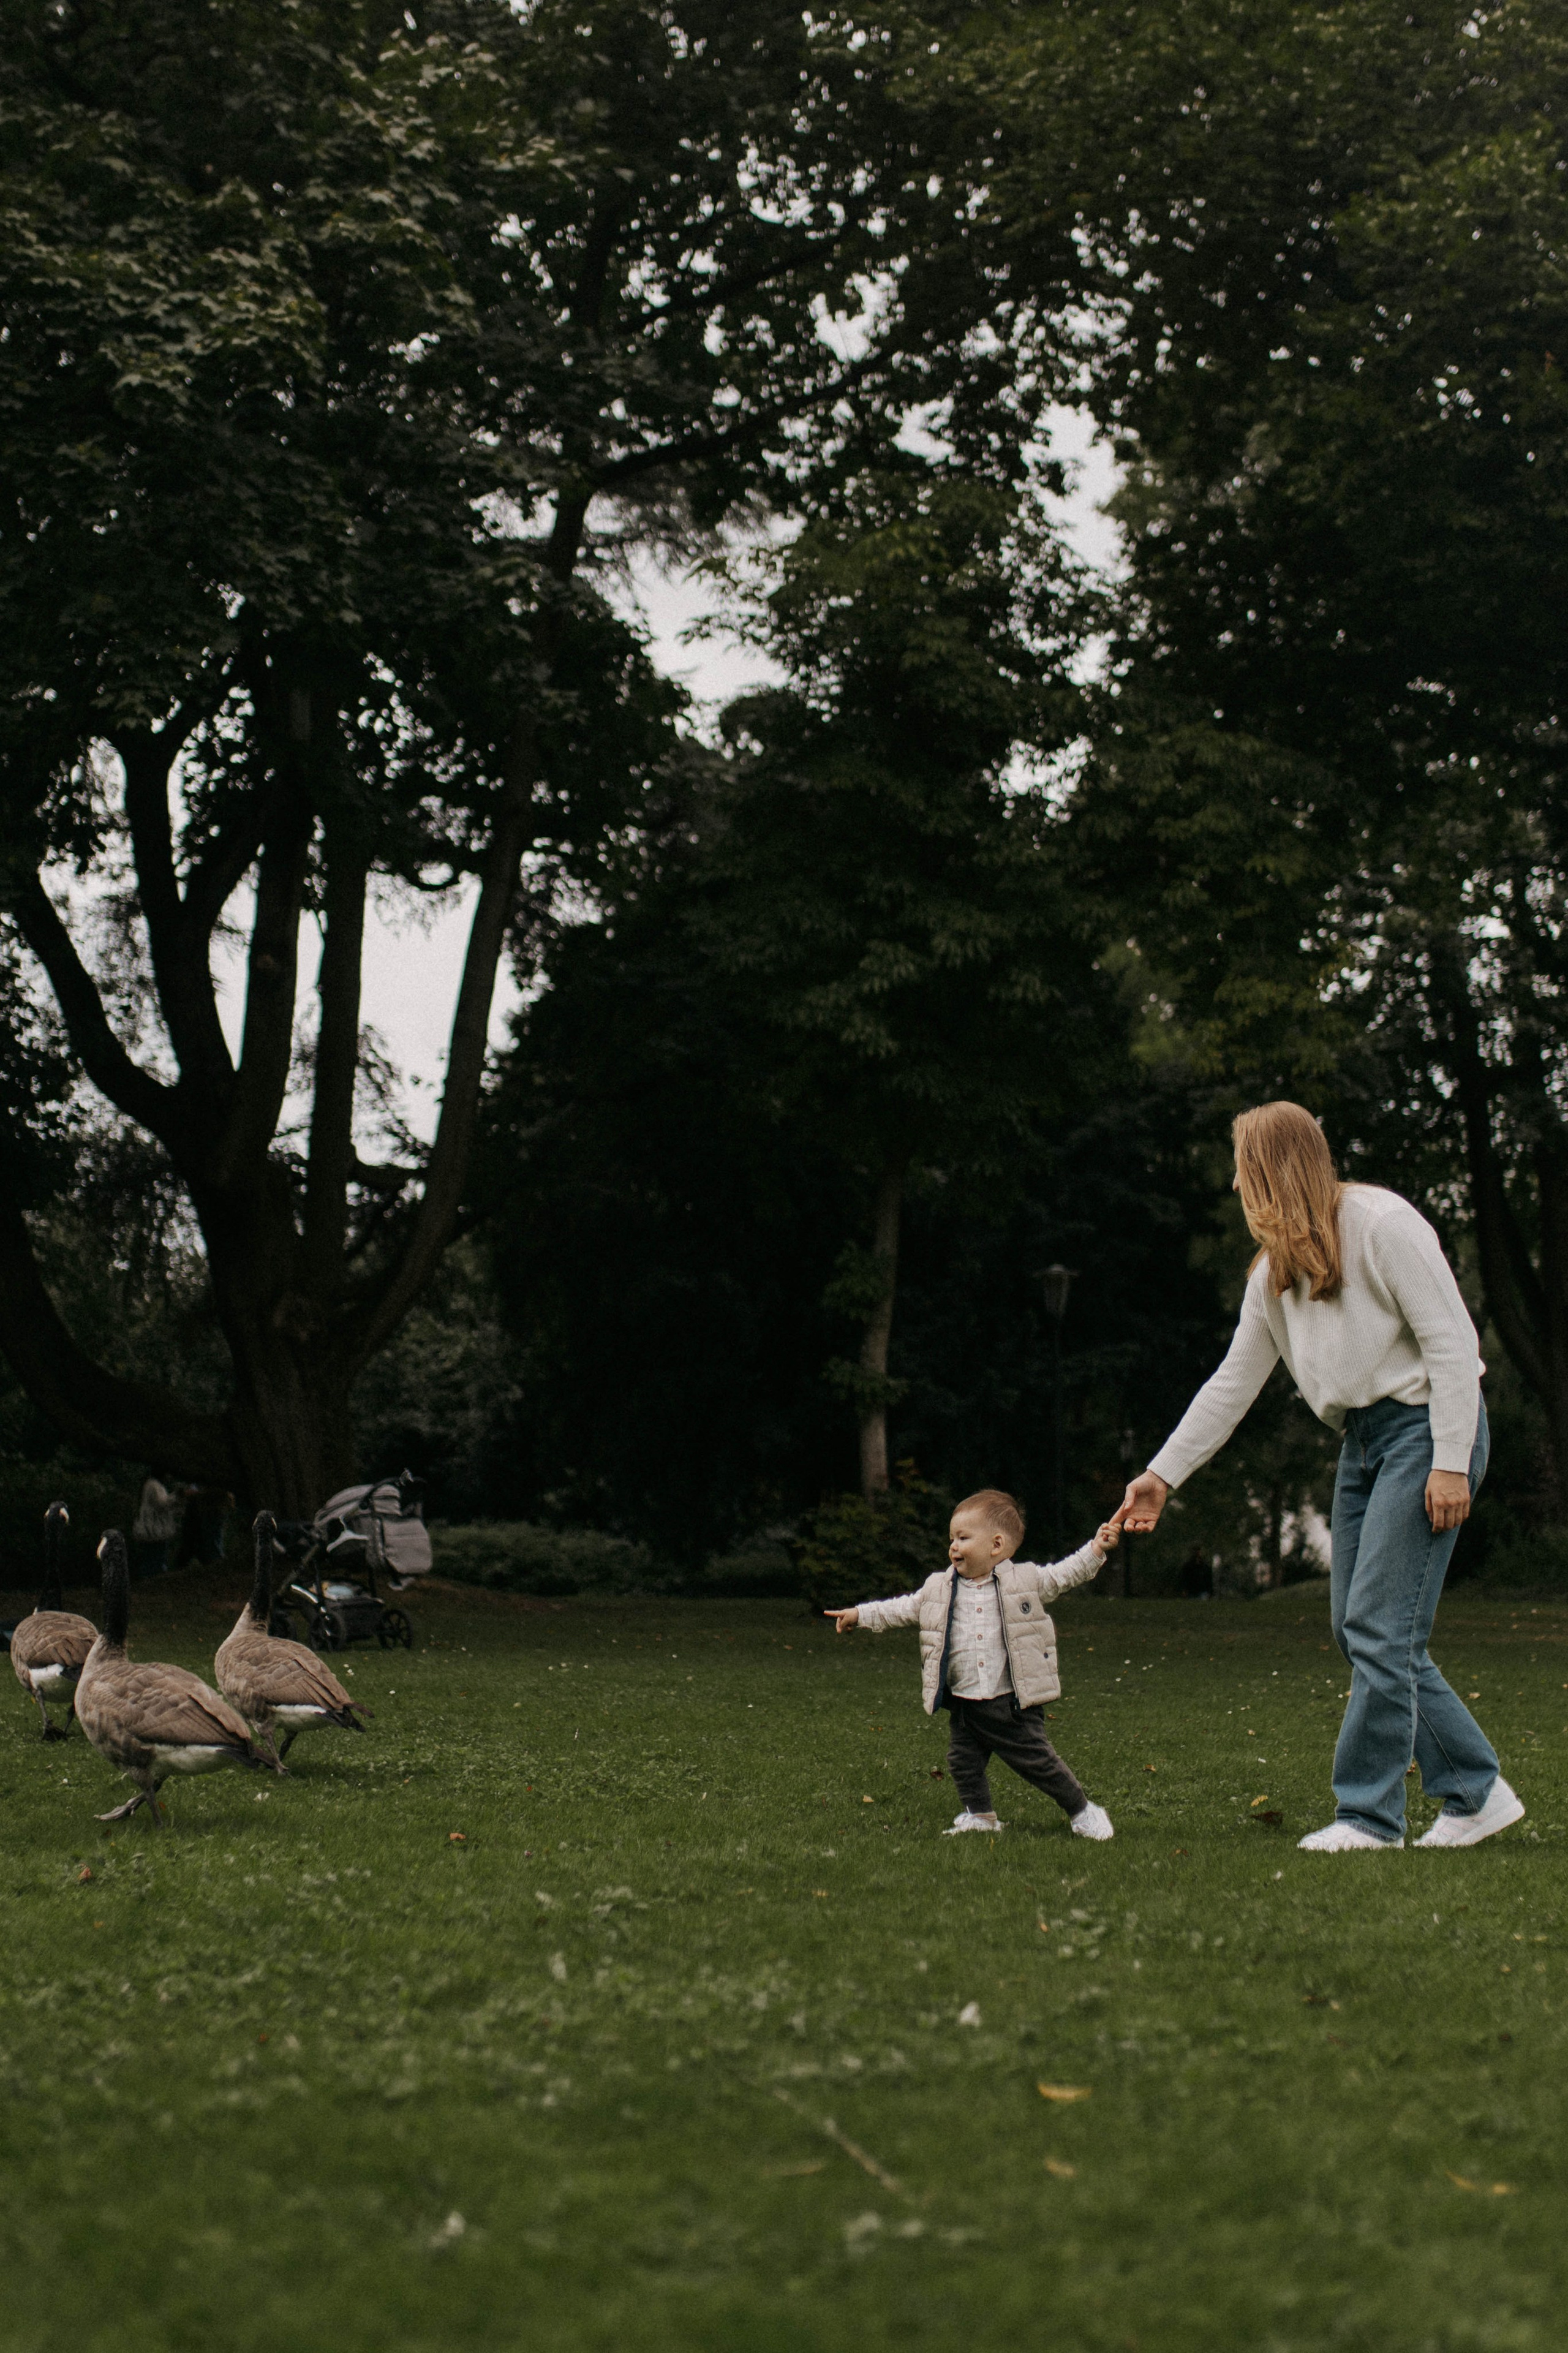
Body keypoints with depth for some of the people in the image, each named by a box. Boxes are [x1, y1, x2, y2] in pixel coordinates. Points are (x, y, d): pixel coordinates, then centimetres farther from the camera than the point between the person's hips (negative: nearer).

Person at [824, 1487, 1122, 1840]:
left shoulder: (1026, 1580, 1)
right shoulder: (939, 1589, 8)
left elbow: (1062, 1576, 5)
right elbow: (904, 1610, 16)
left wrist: (1096, 1549, -7)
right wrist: (860, 1615, 14)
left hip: (1013, 1703, -4)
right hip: (964, 1704, 4)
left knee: (1037, 1761, -2)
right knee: (963, 1761, 4)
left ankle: (1081, 1811, 15)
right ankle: (980, 1817, 23)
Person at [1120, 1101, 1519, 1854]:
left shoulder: (1381, 1223, -11)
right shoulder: (1275, 1269, 13)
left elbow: (1451, 1340, -14)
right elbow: (1234, 1382, 18)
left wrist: (1451, 1461, -19)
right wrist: (1163, 1473, 16)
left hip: (1426, 1424, -8)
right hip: (1362, 1440, 9)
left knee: (1379, 1625, -12)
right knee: (1358, 1630, 5)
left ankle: (1369, 1813, -5)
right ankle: (1477, 1791, 13)